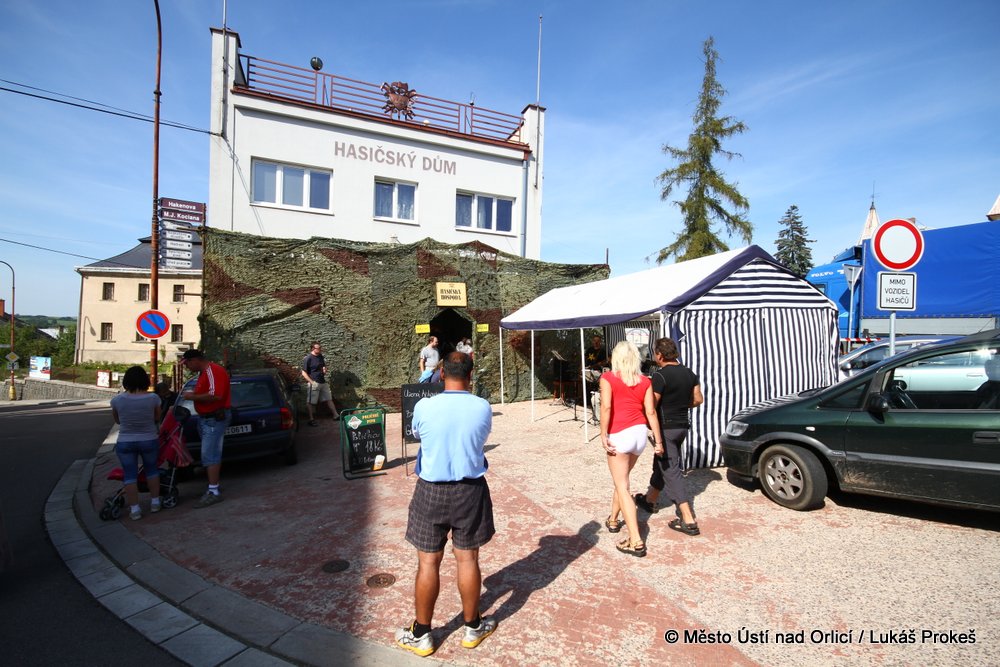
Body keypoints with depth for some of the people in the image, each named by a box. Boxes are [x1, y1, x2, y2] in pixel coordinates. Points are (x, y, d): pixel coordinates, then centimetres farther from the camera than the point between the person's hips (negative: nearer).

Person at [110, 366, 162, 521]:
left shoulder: (117, 400, -11)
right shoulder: (153, 398, -13)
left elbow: (117, 421, 6)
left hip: (125, 442, 0)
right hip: (149, 440, 0)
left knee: (129, 475, 8)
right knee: (151, 470, 18)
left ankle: (134, 510, 10)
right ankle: (155, 502, 24)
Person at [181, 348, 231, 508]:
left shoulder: (214, 371, -18)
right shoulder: (203, 372, 16)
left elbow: (215, 396, -30)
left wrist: (193, 397, -18)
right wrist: (193, 394, 10)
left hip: (215, 418, -11)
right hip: (205, 418, 11)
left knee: (209, 455, -10)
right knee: (212, 454, 15)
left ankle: (213, 492, -7)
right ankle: (213, 486, 24)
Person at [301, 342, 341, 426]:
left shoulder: (321, 356, 8)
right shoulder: (308, 359, -13)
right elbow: (304, 373, -12)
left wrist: (325, 370, -1)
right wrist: (312, 382, -17)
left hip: (323, 382, 7)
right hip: (314, 383, -7)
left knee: (329, 399, 12)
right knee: (310, 402, 3)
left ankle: (336, 415, 19)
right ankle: (311, 419, 12)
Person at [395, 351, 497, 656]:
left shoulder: (423, 407, -14)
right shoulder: (483, 408, -11)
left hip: (431, 491, -1)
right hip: (470, 491, 1)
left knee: (428, 562, 12)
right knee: (467, 559, 15)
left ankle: (421, 634, 27)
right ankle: (473, 627, 32)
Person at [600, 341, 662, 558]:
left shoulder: (607, 378, -3)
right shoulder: (645, 381, 7)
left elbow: (606, 407, -16)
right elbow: (651, 412, 2)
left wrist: (603, 435, -17)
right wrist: (658, 440, 6)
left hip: (619, 435, -5)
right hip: (640, 433, 5)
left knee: (622, 487, -1)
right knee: (621, 479, 24)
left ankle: (636, 541, -5)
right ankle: (613, 520, 40)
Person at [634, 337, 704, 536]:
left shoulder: (660, 376, -19)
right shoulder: (689, 373, 4)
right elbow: (698, 399, 10)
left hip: (666, 427, -8)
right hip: (683, 425, 9)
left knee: (671, 471, -3)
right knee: (661, 464, 23)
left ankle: (688, 521, -5)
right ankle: (649, 500, 41)